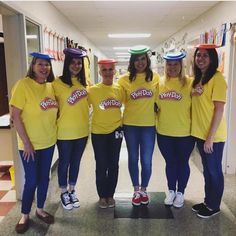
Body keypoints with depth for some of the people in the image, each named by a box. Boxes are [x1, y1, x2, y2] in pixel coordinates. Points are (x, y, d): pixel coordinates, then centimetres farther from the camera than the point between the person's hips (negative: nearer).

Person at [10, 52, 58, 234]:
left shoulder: (51, 86, 3)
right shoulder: (23, 84, -14)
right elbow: (15, 116, -15)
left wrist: (53, 131, 3)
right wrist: (26, 142, -16)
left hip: (49, 142, 5)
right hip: (29, 144, -5)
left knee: (44, 177, 15)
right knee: (31, 180, 4)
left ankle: (40, 210, 35)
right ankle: (25, 215, 26)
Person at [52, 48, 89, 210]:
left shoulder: (84, 82, 4)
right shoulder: (58, 83, -13)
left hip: (82, 131, 5)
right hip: (65, 132, -5)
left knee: (76, 162, 18)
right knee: (64, 163, 12)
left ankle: (72, 191, 36)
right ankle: (64, 193, 32)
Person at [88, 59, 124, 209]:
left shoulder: (119, 89, 0)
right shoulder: (93, 90, -8)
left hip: (116, 131, 3)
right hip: (98, 132, -2)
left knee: (113, 165, 11)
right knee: (101, 166, 7)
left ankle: (110, 195, 28)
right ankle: (102, 196, 25)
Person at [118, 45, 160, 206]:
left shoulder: (155, 78, 1)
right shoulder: (125, 79, -2)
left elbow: (158, 99, 11)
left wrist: (157, 114, 4)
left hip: (149, 125, 0)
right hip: (130, 125, 0)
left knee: (146, 160, 6)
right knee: (133, 158, 12)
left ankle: (144, 190, 29)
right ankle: (136, 190, 29)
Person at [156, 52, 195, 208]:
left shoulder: (189, 83, -7)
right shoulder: (160, 83, 4)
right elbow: (155, 104, 12)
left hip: (184, 133, -3)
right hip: (164, 132, 3)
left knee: (182, 162, 14)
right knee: (170, 162, 17)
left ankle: (180, 193, 32)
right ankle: (171, 191, 36)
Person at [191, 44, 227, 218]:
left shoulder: (217, 78, -14)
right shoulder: (198, 78, 11)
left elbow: (219, 109, -17)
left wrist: (210, 137, -18)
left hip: (213, 135, -7)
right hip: (199, 132, 8)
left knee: (214, 170, 8)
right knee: (207, 169, 19)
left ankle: (214, 206, 25)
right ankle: (207, 201, 34)